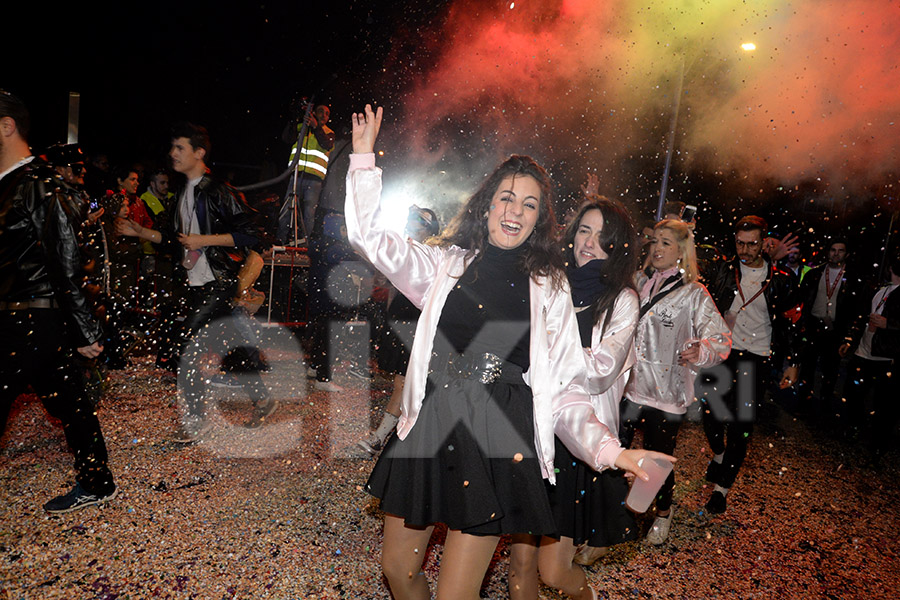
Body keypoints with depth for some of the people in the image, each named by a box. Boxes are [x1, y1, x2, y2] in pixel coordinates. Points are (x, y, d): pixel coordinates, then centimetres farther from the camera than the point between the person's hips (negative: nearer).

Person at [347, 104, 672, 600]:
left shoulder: (548, 290, 4)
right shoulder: (446, 265, 7)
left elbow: (563, 387, 2)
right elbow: (369, 237, 4)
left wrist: (607, 447, -11)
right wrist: (364, 156, -1)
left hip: (497, 446, -2)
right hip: (428, 432, 2)